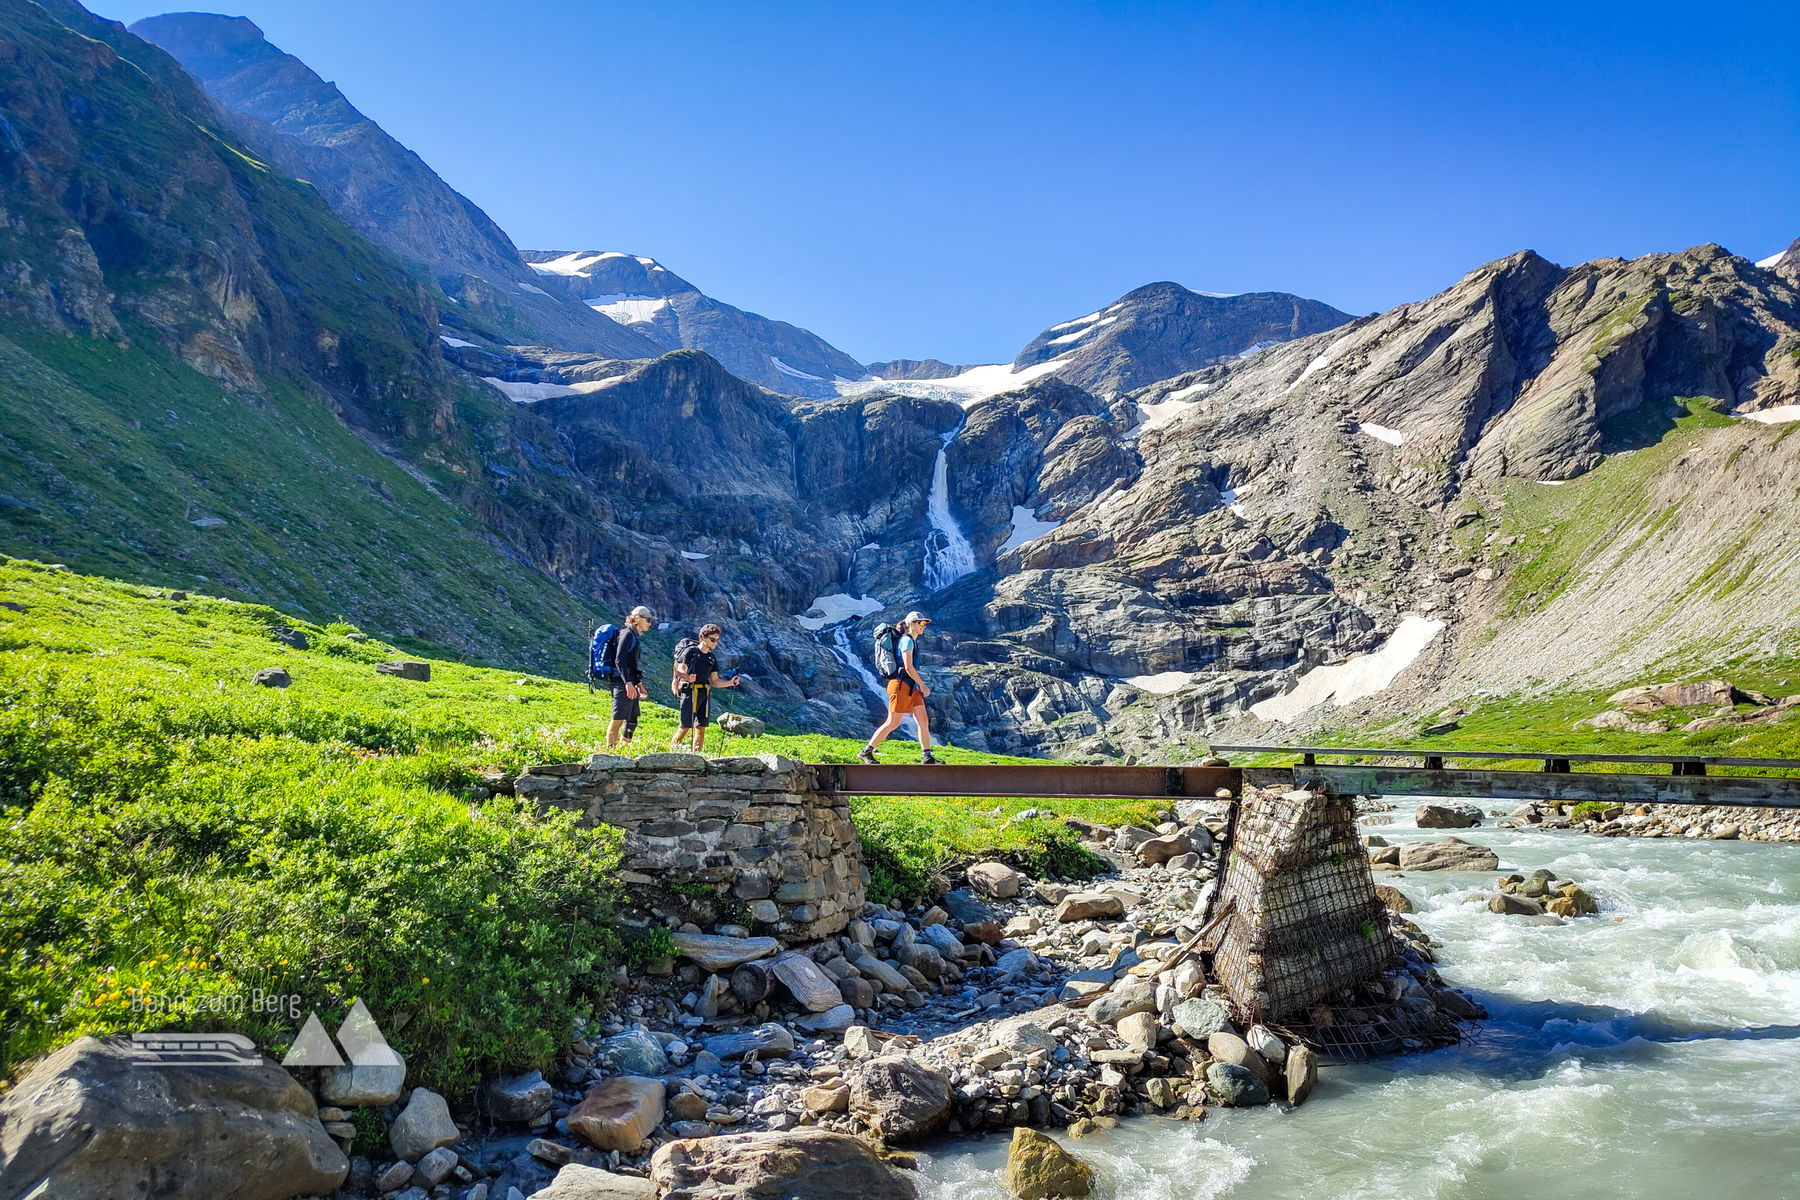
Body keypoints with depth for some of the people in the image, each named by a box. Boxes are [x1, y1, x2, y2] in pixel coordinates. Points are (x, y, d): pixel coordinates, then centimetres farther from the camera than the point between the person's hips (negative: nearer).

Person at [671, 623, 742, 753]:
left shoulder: (712, 658, 17)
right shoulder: (691, 651, -1)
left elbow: (715, 681, 16)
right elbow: (679, 670, -9)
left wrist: (731, 682, 1)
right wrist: (688, 677, -30)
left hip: (705, 694, 6)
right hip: (690, 692, -6)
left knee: (701, 727, 3)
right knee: (686, 726, -10)